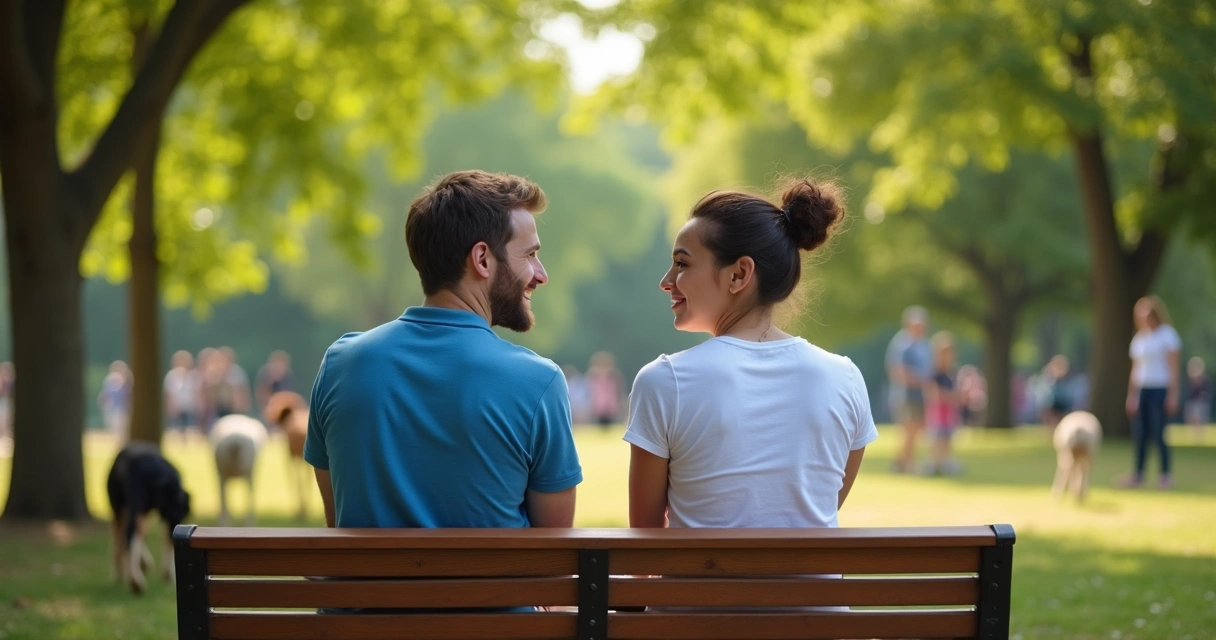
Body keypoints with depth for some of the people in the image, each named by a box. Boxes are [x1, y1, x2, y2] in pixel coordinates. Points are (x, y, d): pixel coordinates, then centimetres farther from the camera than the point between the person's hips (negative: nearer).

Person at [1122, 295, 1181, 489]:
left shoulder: (1167, 335, -4)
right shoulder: (1139, 338, 14)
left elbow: (1173, 368, -6)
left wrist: (1173, 395, -11)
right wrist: (1131, 395, 13)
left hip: (1160, 389, -6)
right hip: (1142, 390, 6)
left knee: (1158, 433, -7)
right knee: (1140, 433, 3)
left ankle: (1165, 475, 1)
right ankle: (1138, 474, 8)